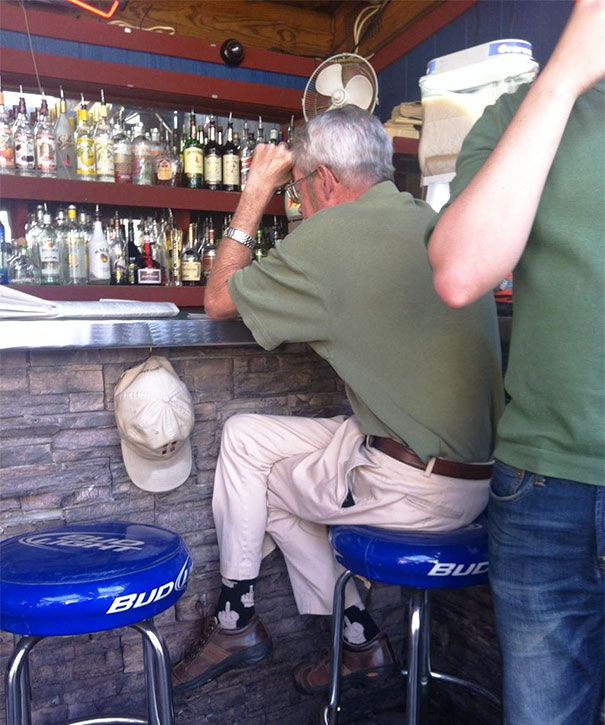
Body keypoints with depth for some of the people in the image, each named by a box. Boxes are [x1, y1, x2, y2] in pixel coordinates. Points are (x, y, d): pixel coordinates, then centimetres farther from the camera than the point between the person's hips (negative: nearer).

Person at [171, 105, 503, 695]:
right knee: (257, 448, 21)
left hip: (415, 486, -8)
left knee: (244, 440, 11)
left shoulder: (329, 236, -16)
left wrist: (256, 192, 4)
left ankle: (235, 622, 29)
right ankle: (359, 642, 28)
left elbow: (218, 301, -1)